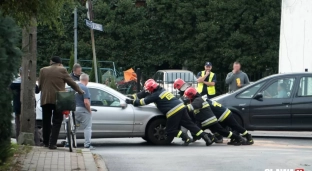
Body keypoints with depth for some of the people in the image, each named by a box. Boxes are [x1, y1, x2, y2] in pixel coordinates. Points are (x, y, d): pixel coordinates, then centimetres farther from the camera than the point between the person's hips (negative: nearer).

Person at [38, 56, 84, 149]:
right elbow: (71, 82, 2)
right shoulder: (62, 70, -3)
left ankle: (46, 142, 17)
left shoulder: (43, 70, 6)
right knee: (56, 122, 0)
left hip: (45, 99, 3)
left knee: (46, 122, 14)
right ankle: (52, 143, -8)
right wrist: (80, 91, 16)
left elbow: (40, 86, 8)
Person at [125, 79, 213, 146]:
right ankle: (206, 137, 1)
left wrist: (131, 101, 12)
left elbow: (142, 102, 0)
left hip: (173, 112, -8)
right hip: (181, 107, 8)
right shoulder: (162, 90, 22)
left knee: (170, 131, 4)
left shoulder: (155, 95, -4)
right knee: (190, 124, 8)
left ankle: (186, 138, -10)